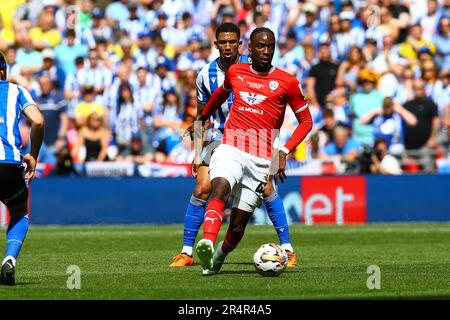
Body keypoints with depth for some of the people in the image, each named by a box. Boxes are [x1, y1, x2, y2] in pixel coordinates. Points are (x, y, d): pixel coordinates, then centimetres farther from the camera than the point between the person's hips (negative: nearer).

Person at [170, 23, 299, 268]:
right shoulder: (206, 74, -1)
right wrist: (197, 153, 4)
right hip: (221, 138, 2)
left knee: (266, 189, -16)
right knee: (202, 189, -11)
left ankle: (287, 249, -5)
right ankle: (186, 252, -2)